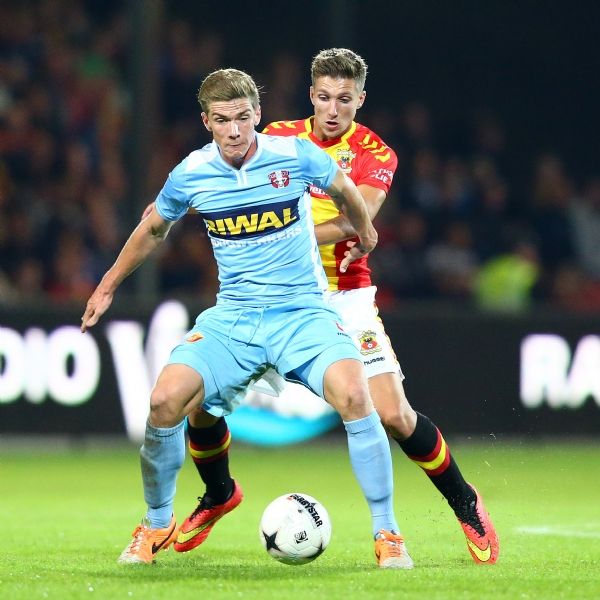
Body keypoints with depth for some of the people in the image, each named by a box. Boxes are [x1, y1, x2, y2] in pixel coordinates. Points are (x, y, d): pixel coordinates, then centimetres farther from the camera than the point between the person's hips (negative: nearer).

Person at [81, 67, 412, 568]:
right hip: (232, 316, 2)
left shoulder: (295, 155, -8)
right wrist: (107, 287, 25)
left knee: (352, 393, -28)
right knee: (165, 401, -18)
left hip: (303, 310, -2)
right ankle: (157, 525, 7)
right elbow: (154, 229, 19)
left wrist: (365, 237, 30)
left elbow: (344, 191, 15)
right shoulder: (191, 174, -2)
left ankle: (386, 533, -15)